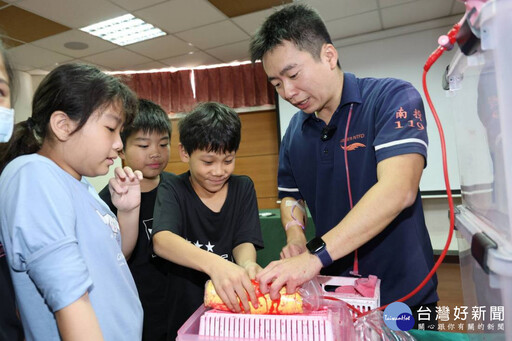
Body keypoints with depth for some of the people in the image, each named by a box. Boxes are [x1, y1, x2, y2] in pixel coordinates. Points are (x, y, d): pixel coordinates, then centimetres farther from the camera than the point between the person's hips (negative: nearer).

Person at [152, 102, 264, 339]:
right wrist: (213, 263, -39)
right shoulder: (172, 190, -5)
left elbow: (245, 242, -4)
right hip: (185, 312, -3)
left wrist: (247, 264, -27)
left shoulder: (243, 188, 3)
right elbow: (161, 241, -22)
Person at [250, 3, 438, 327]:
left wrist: (314, 256, -33)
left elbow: (397, 191, -28)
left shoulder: (393, 98, -15)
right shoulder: (295, 130, 2)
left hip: (402, 293, -4)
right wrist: (295, 236, -8)